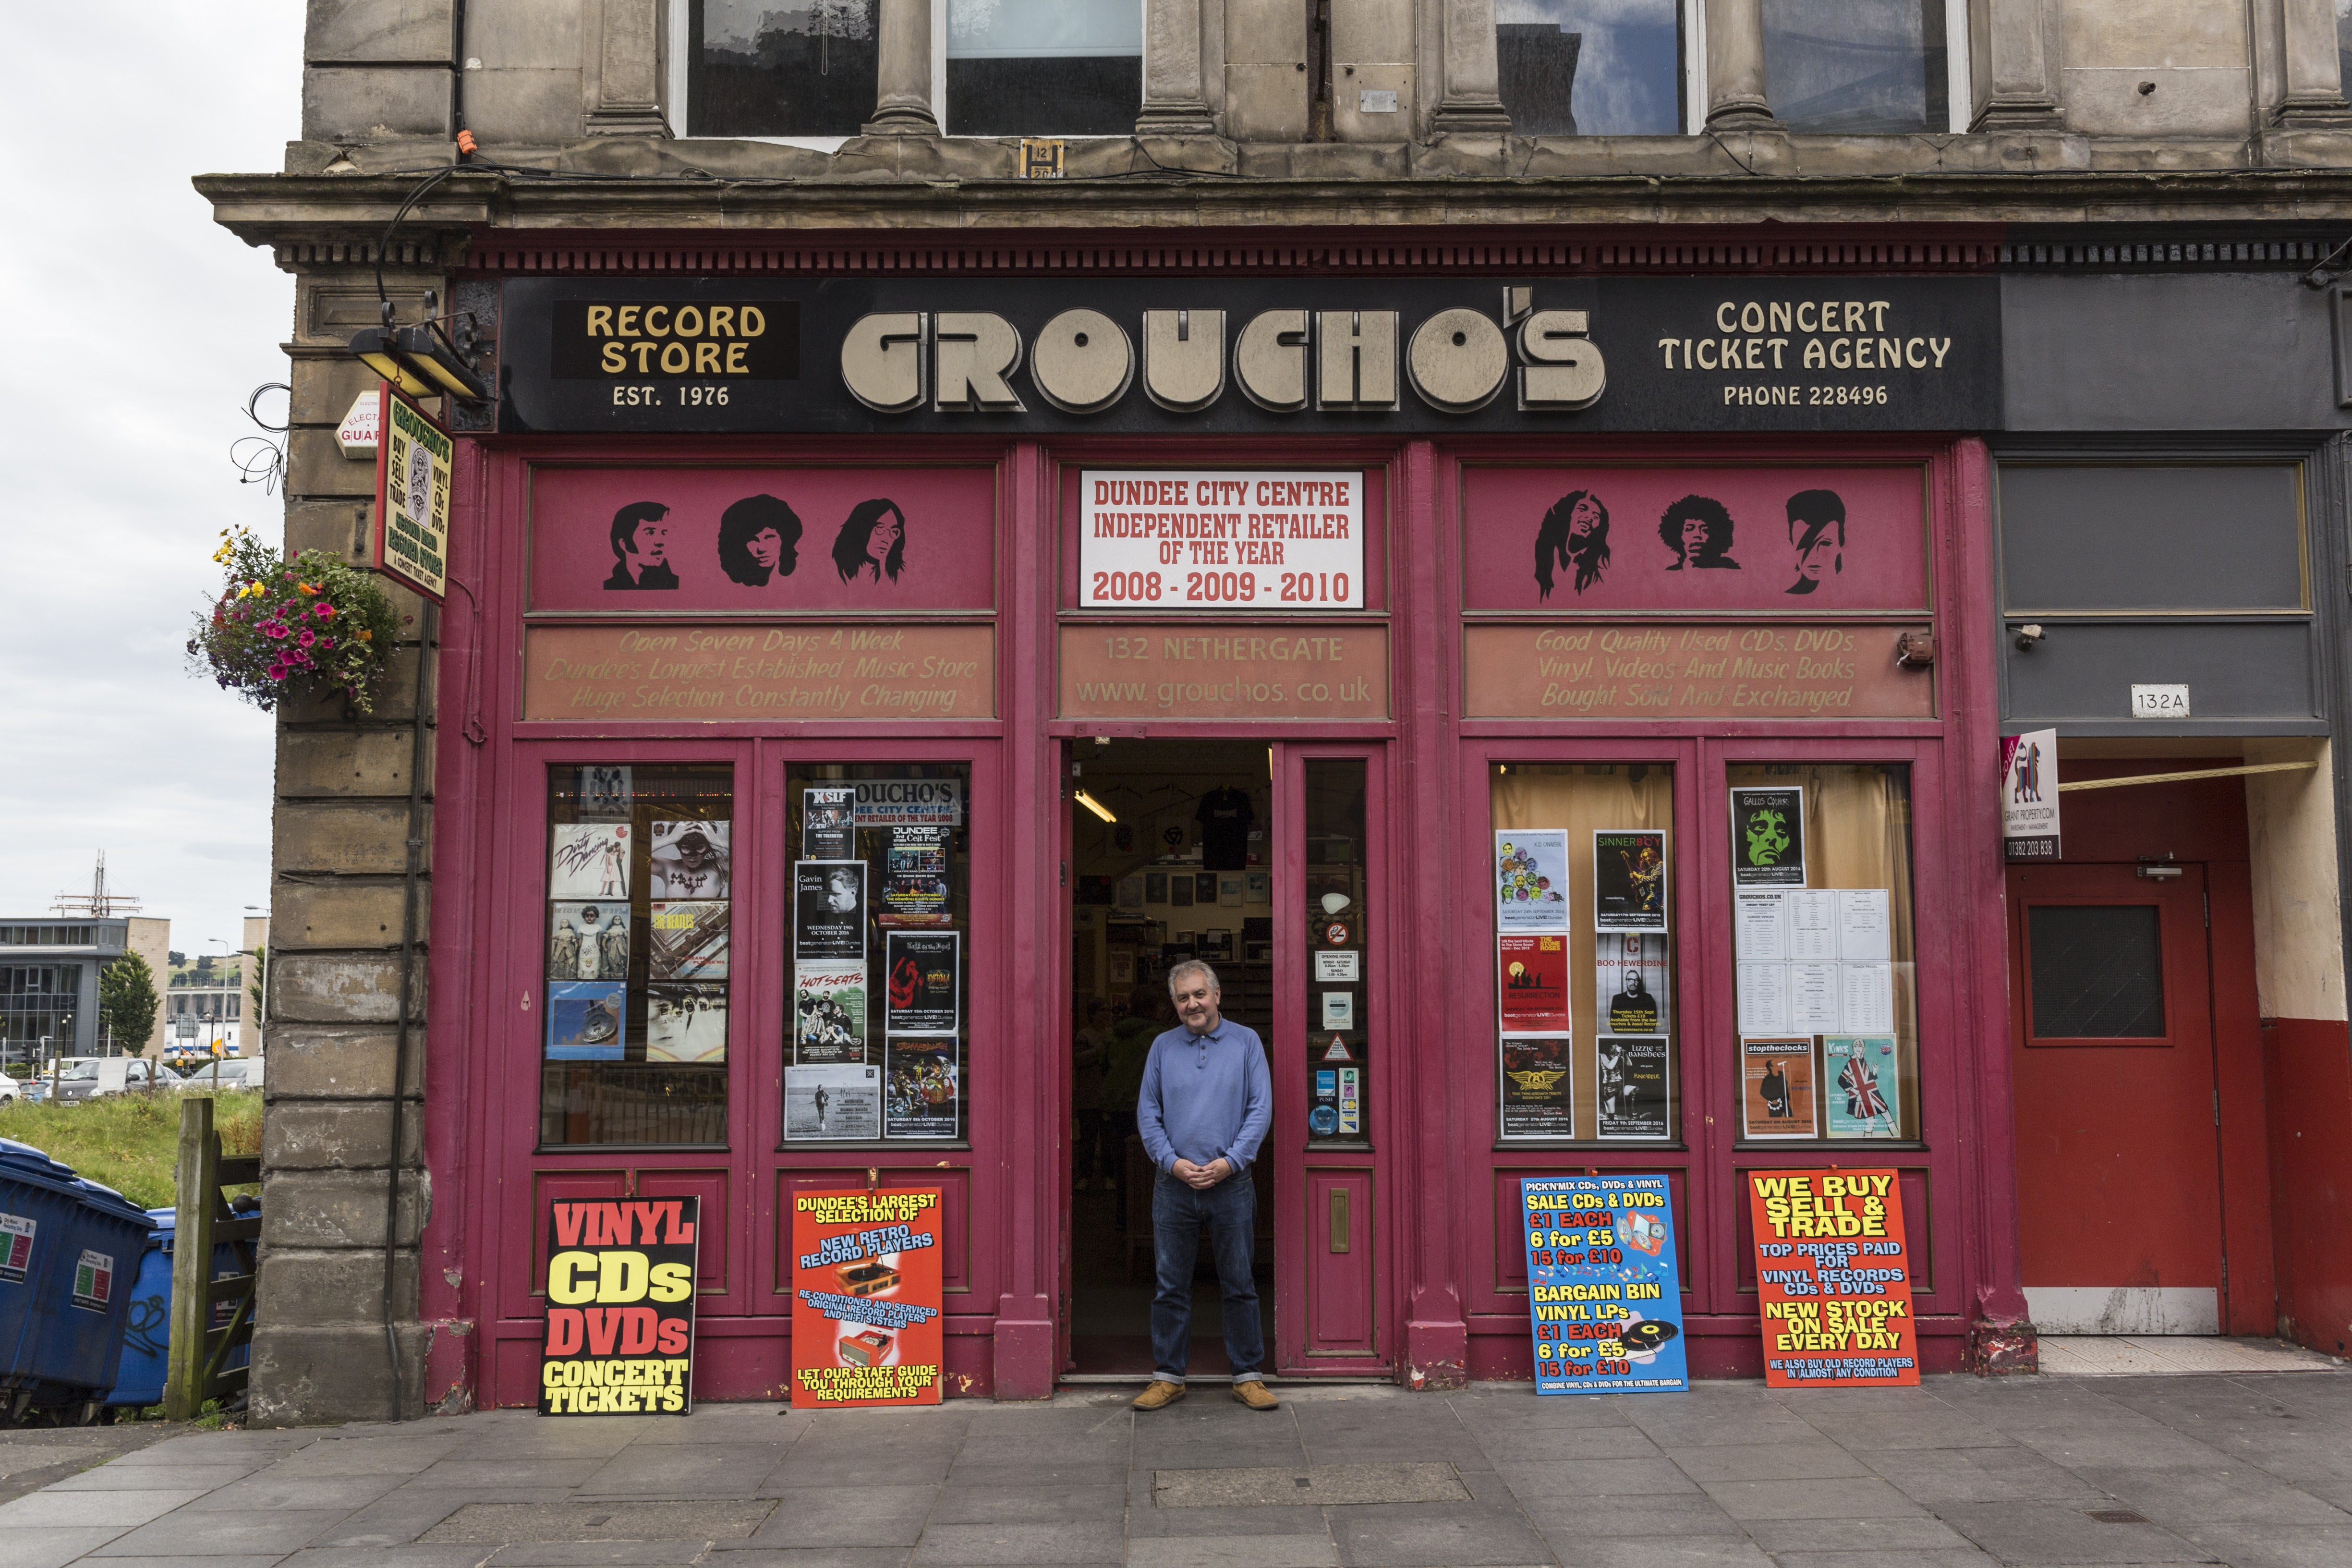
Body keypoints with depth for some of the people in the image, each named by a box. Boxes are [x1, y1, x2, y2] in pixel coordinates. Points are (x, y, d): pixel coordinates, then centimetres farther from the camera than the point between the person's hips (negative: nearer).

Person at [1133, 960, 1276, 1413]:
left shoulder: (1246, 1042, 3)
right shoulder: (1163, 1047, 7)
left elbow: (1261, 1109, -2)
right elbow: (1147, 1113, 5)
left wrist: (1228, 1161, -12)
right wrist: (1173, 1162, -9)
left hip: (1231, 1184, -1)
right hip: (1174, 1185, 1)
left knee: (1239, 1285, 6)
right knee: (1171, 1286, 6)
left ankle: (1248, 1376, 16)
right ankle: (1168, 1377, 16)